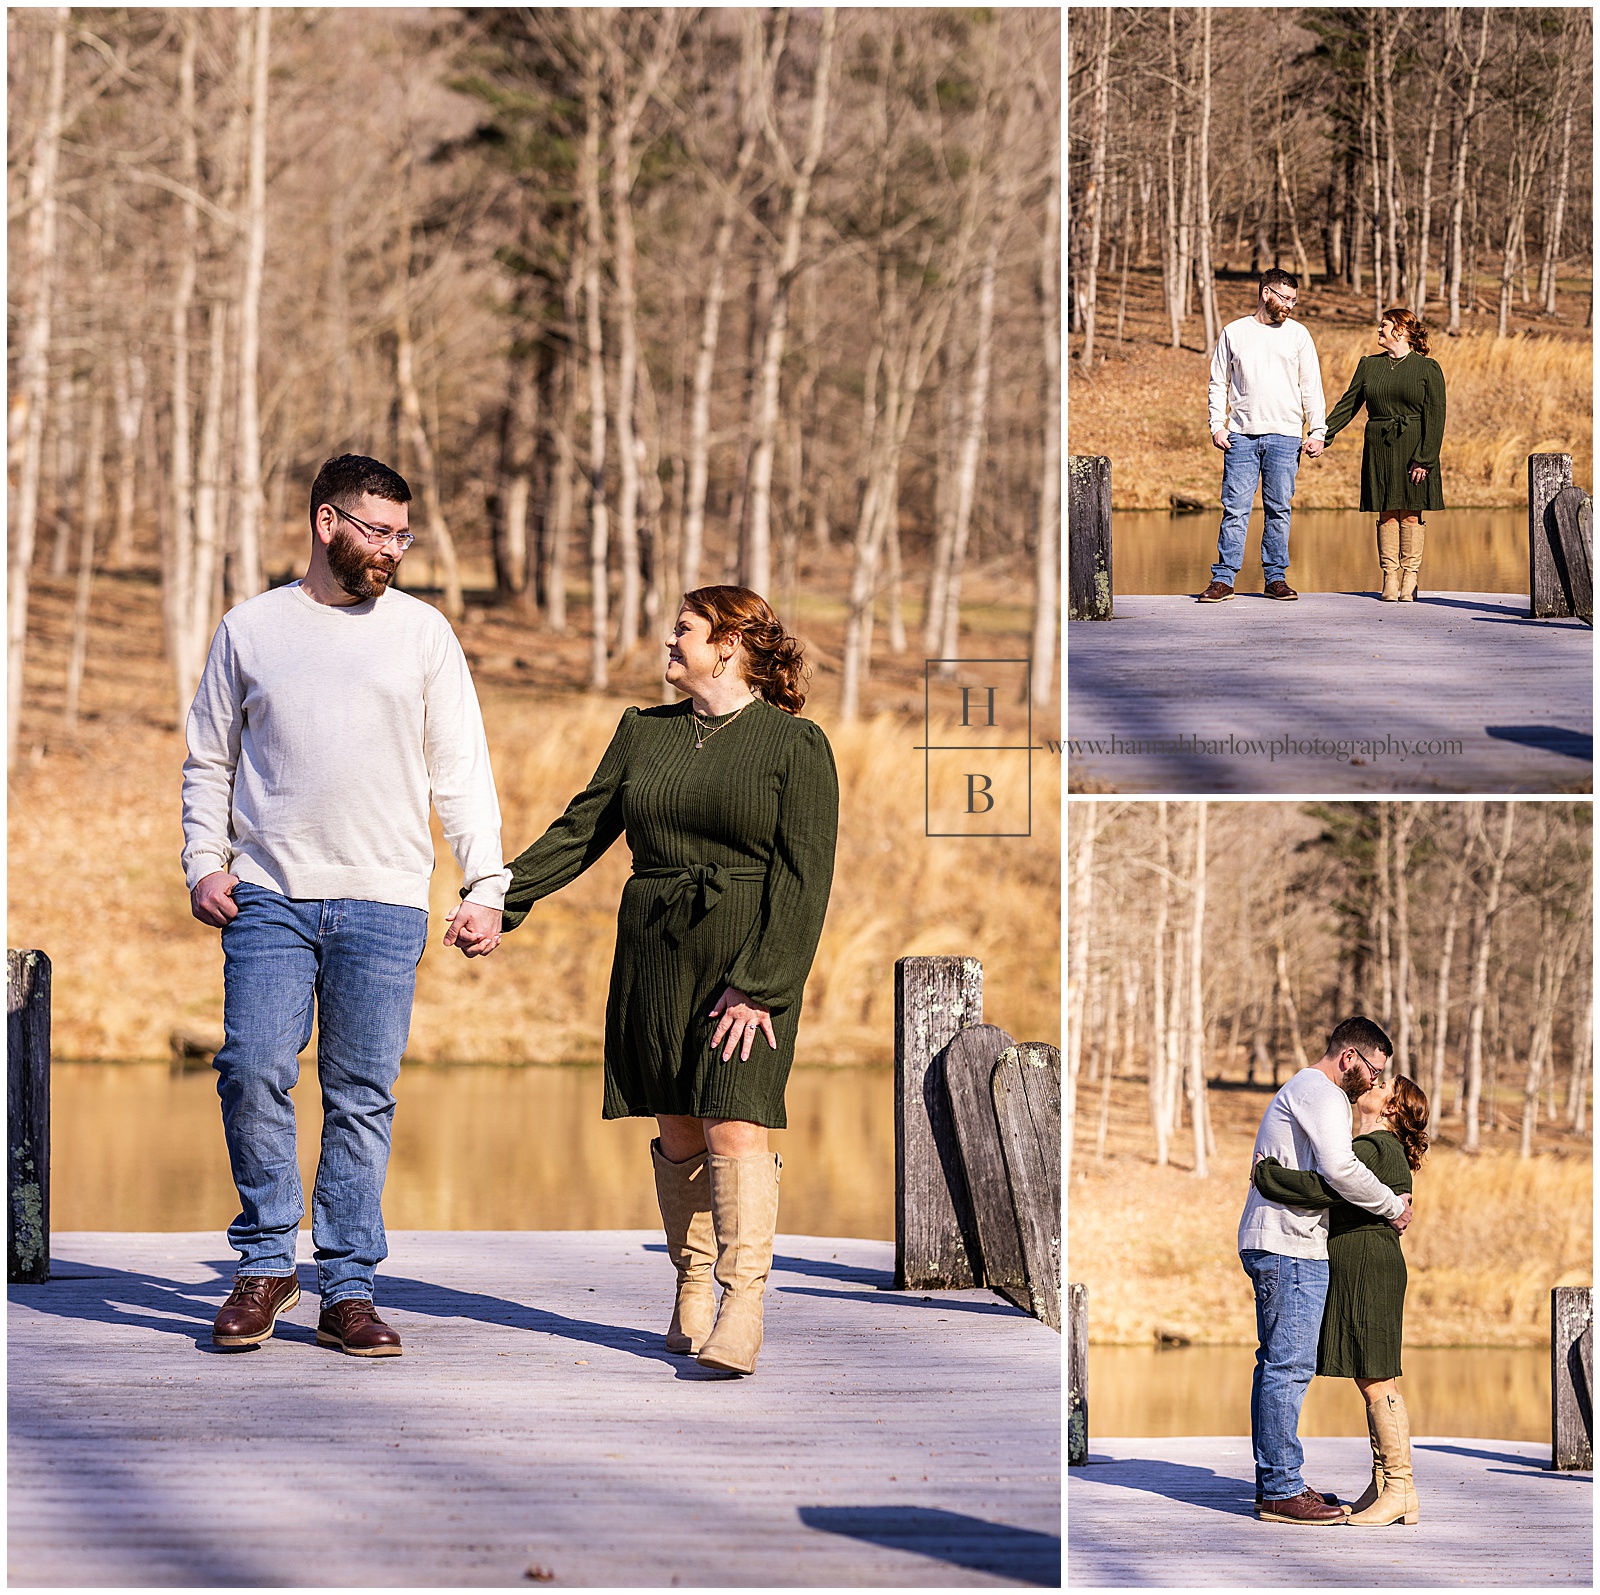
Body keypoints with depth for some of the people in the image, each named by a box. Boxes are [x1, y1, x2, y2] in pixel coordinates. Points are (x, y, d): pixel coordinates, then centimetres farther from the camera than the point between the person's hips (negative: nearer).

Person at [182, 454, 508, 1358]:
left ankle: (349, 1289, 6)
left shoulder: (423, 632, 9)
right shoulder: (250, 629, 10)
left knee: (363, 1096, 0)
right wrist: (205, 864, 1)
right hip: (268, 898, 0)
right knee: (253, 1073, -11)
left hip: (384, 905, 0)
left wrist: (488, 889, 0)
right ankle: (267, 1264, 6)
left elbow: (463, 771, 8)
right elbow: (210, 763, 16)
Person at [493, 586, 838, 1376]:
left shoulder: (794, 745, -2)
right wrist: (501, 900, 4)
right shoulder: (644, 732, 13)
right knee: (678, 1133, 4)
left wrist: (760, 985, -16)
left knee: (735, 1127, -14)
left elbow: (804, 875, -8)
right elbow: (581, 830, 15)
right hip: (655, 950, 5)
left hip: (750, 961, -5)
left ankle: (741, 1313, -16)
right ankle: (691, 1296, 13)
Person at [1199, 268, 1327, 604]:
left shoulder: (1298, 334, 10)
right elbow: (1218, 384, 12)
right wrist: (1217, 425, 0)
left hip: (1284, 437, 0)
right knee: (1235, 508, -4)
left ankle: (1275, 577, 9)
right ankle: (1223, 579, -3)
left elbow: (1311, 387, 9)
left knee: (1278, 510, 1)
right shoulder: (1234, 333, 9)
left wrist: (1317, 431, 1)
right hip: (1241, 436, 0)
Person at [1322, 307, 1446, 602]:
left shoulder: (1427, 369, 0)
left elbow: (1435, 417, -5)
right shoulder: (1369, 366, 13)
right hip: (1379, 448, 3)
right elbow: (1348, 405, 11)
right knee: (1387, 514, 1)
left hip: (1414, 449, -3)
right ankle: (1390, 580, 3)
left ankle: (1409, 580, 2)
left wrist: (1424, 459, -14)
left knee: (1411, 514, -3)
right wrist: (1322, 435, -1)